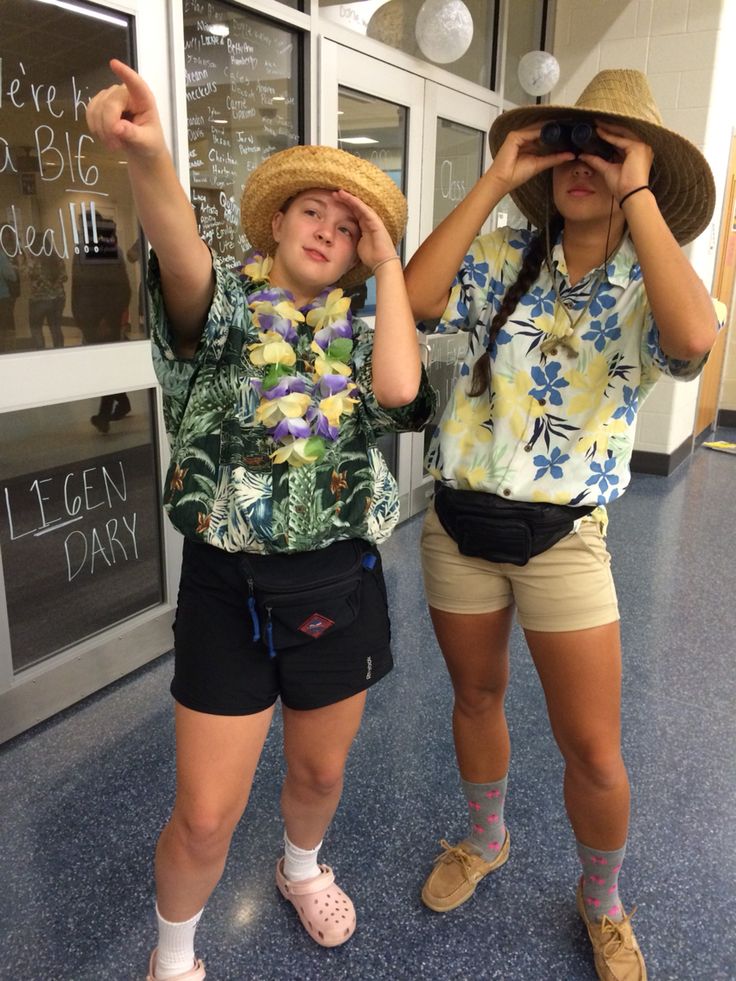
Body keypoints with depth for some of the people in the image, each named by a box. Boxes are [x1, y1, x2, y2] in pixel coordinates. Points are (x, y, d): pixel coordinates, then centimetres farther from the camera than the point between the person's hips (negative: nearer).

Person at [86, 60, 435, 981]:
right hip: (227, 584, -2)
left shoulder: (362, 325, 4)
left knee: (320, 770, 22)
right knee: (204, 817, 3)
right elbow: (186, 268, -29)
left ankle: (302, 869, 57)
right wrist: (149, 158, -49)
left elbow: (399, 389, -19)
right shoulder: (228, 301, -4)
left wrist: (389, 265, -9)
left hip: (338, 584, 3)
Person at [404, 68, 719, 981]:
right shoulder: (502, 257, 1)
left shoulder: (648, 288, -4)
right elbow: (416, 297, -17)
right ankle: (484, 840, 48)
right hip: (457, 525, 2)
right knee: (475, 696, 20)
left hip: (562, 538, -1)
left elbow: (692, 338, -28)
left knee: (593, 750, 4)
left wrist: (636, 193, -20)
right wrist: (494, 180, -12)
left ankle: (603, 905, 36)